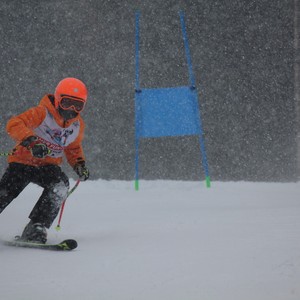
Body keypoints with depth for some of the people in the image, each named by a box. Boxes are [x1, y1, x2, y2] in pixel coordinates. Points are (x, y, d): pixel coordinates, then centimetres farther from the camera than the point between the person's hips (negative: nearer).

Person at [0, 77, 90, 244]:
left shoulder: (77, 124, 4)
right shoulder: (42, 113, -17)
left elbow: (73, 148, 22)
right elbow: (14, 124, -30)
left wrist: (79, 164, 3)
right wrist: (30, 140, -45)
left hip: (48, 166, 4)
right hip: (23, 161, -4)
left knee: (60, 186, -27)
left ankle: (36, 229, -23)